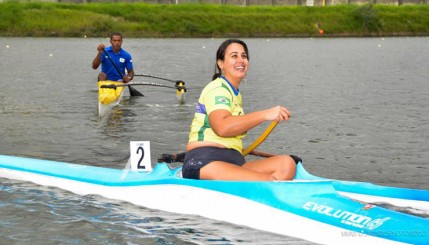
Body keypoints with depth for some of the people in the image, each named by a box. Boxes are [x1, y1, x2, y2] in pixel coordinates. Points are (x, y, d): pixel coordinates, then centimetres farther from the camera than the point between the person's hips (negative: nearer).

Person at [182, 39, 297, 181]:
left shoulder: (236, 94, 28)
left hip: (232, 163, 9)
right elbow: (221, 127, -24)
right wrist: (265, 115, -25)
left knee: (286, 164, -18)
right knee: (269, 182, -32)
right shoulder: (217, 89, -3)